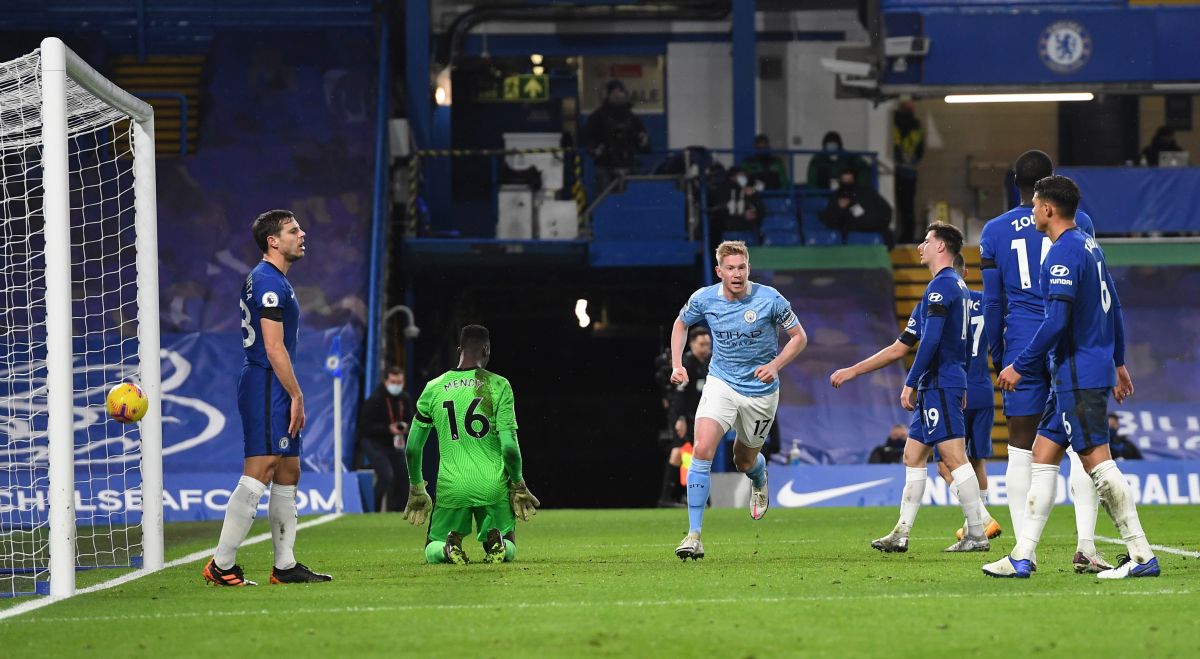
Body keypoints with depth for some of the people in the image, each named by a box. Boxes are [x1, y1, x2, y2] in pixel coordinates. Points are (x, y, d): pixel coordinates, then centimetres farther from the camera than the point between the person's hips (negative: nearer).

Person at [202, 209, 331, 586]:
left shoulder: (271, 280, 19)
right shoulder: (268, 281, -14)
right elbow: (274, 347, -18)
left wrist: (292, 397, 21)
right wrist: (296, 396, -15)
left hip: (274, 392, 11)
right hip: (267, 387, -11)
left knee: (288, 473, 12)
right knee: (259, 473, -14)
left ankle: (285, 566, 15)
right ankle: (221, 565, -15)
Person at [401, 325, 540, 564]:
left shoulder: (433, 389, 3)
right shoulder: (498, 386, -4)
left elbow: (412, 448, 8)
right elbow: (509, 446, -9)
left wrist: (416, 490, 21)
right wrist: (518, 485, 6)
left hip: (451, 488, 1)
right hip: (493, 486, -1)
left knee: (433, 551, 19)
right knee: (507, 550, 18)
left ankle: (449, 546, -16)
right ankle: (496, 542, -17)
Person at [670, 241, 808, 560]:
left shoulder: (770, 299, -15)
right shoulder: (703, 299, -9)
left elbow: (799, 337, -4)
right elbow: (681, 324, 13)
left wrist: (776, 365, -19)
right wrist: (677, 365, 1)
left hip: (761, 390, -1)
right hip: (720, 384, 1)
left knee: (744, 461, 15)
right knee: (702, 451, -21)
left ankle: (759, 481, 57)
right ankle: (694, 536, -20)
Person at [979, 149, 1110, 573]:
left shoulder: (995, 231, 6)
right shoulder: (1077, 222, 2)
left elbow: (993, 302, 7)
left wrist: (997, 354, 17)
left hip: (1022, 345, 1)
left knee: (1021, 449, 4)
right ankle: (1085, 545, -9)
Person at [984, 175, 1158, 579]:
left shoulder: (1063, 255, -16)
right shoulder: (1089, 246, 15)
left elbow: (1056, 322, -23)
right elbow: (1114, 308, 21)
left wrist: (1020, 367, -15)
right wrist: (1118, 362, 28)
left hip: (1079, 377, -10)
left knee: (1097, 462, -8)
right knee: (1043, 455, 10)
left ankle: (1141, 556, -7)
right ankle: (1023, 556, 9)